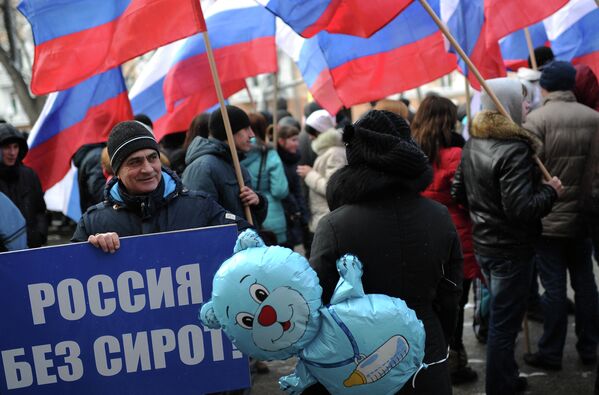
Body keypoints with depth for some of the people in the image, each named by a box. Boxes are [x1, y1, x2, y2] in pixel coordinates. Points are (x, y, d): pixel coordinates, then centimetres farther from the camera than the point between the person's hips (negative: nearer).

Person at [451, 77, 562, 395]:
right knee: (504, 322, 2)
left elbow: (458, 193, 13)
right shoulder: (514, 149, -22)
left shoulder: (472, 143, 5)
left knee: (500, 315, 23)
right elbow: (521, 208, -27)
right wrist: (550, 191, -12)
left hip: (482, 243, 9)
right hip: (511, 249, -9)